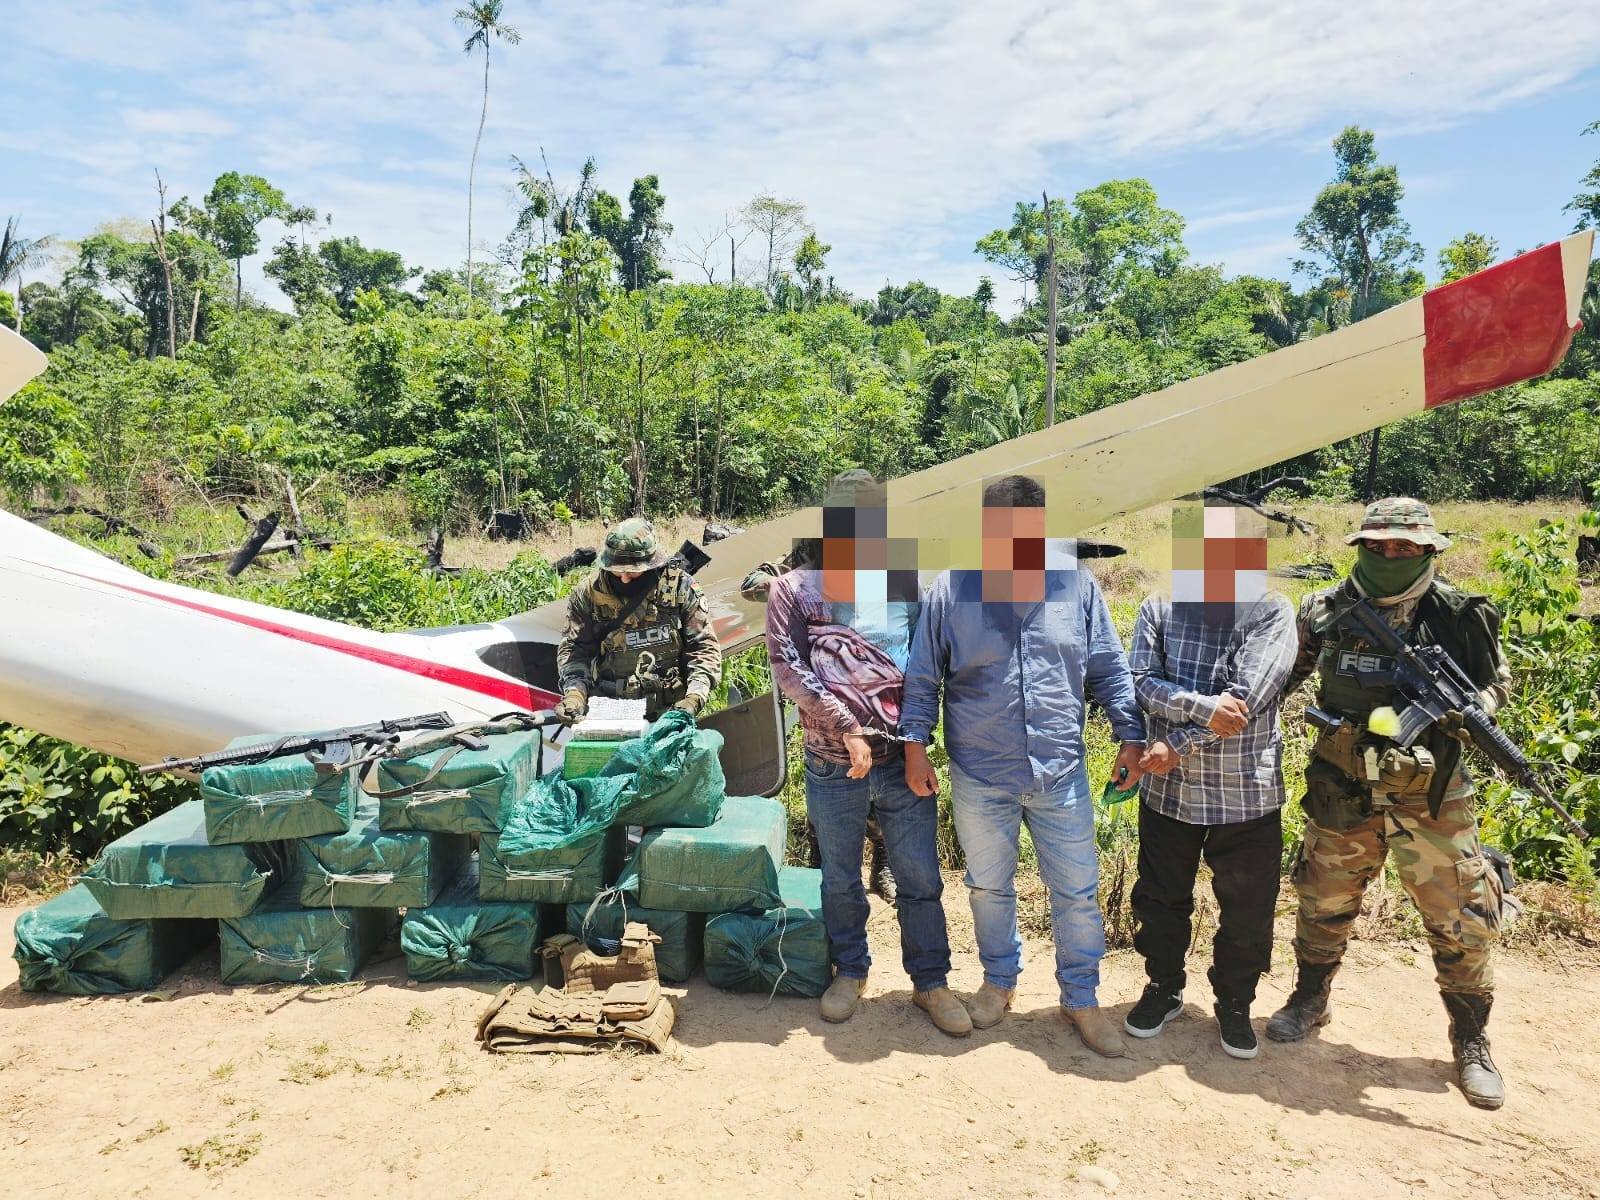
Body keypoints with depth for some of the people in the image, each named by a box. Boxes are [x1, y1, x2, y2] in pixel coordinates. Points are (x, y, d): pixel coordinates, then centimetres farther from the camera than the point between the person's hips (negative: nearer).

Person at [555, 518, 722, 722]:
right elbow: (574, 648, 5)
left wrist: (694, 698, -12)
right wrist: (575, 691, -14)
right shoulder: (588, 592, 1)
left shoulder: (680, 587, -2)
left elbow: (703, 646, 1)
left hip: (669, 709, -1)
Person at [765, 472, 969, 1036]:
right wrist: (845, 726, -14)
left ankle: (930, 982, 26)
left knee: (921, 878, 8)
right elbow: (788, 667, -7)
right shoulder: (795, 588, 2)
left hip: (903, 758, 1)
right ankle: (850, 972, 36)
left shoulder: (906, 584, 9)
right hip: (833, 766, -1)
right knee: (841, 880, 15)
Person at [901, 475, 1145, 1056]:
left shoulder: (1077, 584, -3)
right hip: (980, 775, 0)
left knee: (1077, 891, 9)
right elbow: (922, 678, 0)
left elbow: (1109, 671, 5)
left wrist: (1131, 736, 1)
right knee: (989, 887, 18)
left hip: (1061, 773, 1)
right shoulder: (951, 589, -7)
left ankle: (1081, 998, 30)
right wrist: (915, 746, -3)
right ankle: (999, 980, 41)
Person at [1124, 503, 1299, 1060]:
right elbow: (1141, 683, -12)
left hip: (1247, 794, -2)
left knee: (1247, 910, 12)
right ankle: (1163, 989, 40)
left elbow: (1245, 698, -19)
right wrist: (1204, 708, -26)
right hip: (1168, 790, 2)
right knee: (1161, 900, 17)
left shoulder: (1272, 613, -9)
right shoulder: (1158, 610, -1)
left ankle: (1234, 1003, 36)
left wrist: (1177, 745, -19)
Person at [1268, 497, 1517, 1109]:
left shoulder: (1459, 615, -6)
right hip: (1342, 799, 1)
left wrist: (1465, 709, -13)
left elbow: (1497, 681, 7)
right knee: (1323, 908, 15)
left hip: (1432, 800, -1)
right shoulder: (1323, 612, -4)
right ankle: (1309, 1000, 39)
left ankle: (1471, 1042, 27)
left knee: (1462, 921, 6)